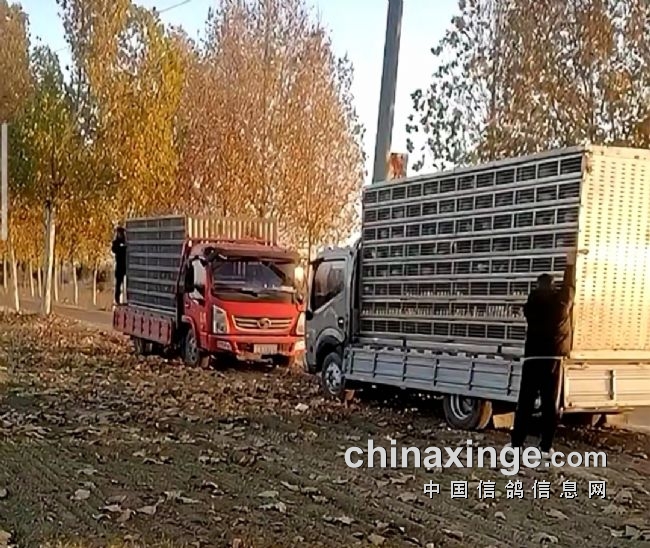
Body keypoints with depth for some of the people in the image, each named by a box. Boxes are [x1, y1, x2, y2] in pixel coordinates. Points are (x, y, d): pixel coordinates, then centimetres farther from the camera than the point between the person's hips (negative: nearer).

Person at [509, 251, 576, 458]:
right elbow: (569, 286, 23)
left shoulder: (532, 302, 5)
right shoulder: (561, 301, 4)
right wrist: (570, 264, 38)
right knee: (550, 403, 2)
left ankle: (516, 443, 2)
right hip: (553, 358, 0)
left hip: (532, 358, 0)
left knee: (525, 402, 3)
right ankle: (546, 447, 1)